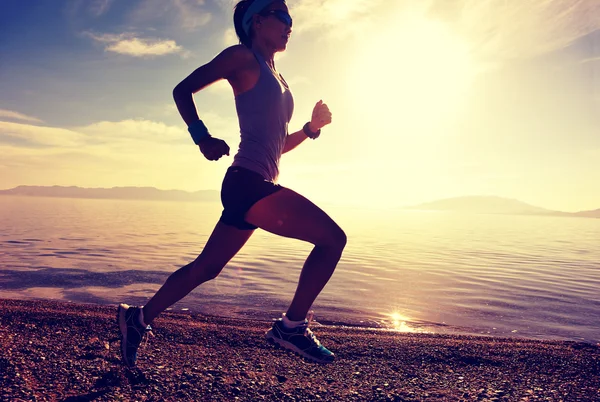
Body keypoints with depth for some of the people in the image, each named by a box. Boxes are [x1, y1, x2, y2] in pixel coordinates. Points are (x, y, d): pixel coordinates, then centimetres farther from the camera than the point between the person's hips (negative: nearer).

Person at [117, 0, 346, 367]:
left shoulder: (277, 79, 25)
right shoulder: (243, 57, 1)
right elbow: (182, 90, -1)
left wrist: (312, 127, 14)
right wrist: (203, 136, -14)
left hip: (255, 187, 9)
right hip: (247, 182, -9)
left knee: (207, 267, 15)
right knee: (333, 238, -11)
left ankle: (139, 318, 28)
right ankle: (292, 325, -2)